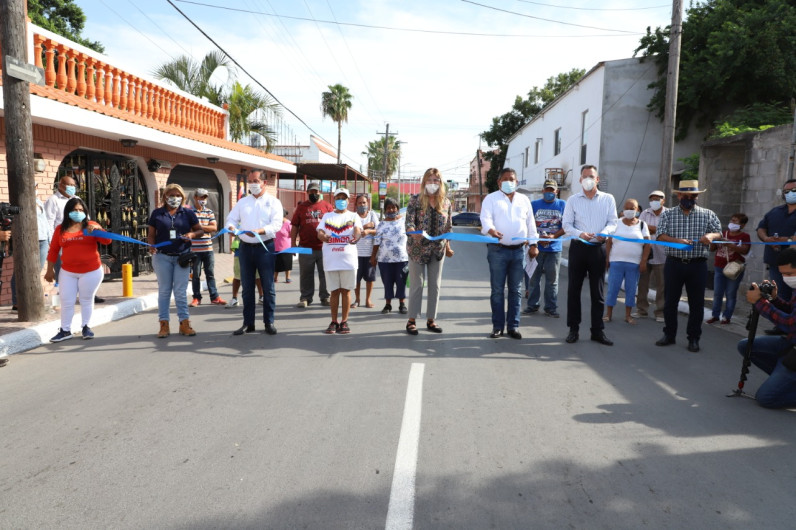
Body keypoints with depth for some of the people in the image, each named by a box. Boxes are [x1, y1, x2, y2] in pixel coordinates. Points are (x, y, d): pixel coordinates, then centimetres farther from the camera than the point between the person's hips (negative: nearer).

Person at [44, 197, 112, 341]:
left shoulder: (90, 226, -2)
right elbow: (53, 250, 10)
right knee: (66, 302, 6)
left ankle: (86, 327, 22)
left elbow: (107, 241, -11)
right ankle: (65, 330, 17)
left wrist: (97, 228, -28)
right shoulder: (60, 229, 5)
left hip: (91, 271, -2)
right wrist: (50, 270, 10)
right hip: (67, 273, 2)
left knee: (86, 300, 9)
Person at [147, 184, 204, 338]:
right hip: (162, 257, 0)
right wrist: (151, 246, -13)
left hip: (182, 256, 0)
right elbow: (151, 234, 7)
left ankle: (184, 323, 9)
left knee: (181, 291, 1)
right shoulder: (157, 213, 6)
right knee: (164, 290, 6)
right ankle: (164, 324, 11)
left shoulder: (188, 213, 6)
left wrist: (192, 234, -13)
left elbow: (200, 230, 9)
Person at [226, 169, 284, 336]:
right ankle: (248, 323, 16)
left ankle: (269, 322, 10)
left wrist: (259, 231, -28)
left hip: (265, 247, -4)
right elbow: (231, 218, 9)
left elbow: (276, 224, -12)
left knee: (268, 287, 1)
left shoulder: (273, 202, 1)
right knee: (247, 287, 8)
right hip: (245, 247, 4)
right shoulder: (242, 202, 14)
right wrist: (232, 227, -15)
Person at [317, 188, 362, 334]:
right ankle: (334, 322, 14)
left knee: (346, 290, 2)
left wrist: (356, 237, -33)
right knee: (335, 291, 6)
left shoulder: (353, 216, 8)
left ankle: (344, 321, 11)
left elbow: (358, 230, -9)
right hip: (331, 259, 1)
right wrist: (324, 236, -24)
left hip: (348, 258, -1)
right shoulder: (327, 216, 13)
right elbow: (319, 232, 1)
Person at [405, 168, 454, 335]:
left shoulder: (446, 202, 4)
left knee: (435, 285, 8)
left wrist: (448, 247, 8)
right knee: (416, 284, 2)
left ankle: (431, 320, 19)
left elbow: (448, 227, 11)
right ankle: (412, 320, 12)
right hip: (417, 249, -3)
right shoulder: (415, 200, -6)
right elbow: (408, 221, -16)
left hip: (438, 250, 4)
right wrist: (413, 232, -36)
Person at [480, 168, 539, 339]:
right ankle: (498, 326, 9)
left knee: (516, 290, 6)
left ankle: (513, 326, 13)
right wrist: (491, 230, -33)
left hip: (519, 250, 3)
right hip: (498, 250, -3)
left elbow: (531, 223, 17)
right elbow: (486, 218, -12)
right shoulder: (491, 198, 3)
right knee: (497, 290, 1)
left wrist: (533, 244, 11)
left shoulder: (524, 200, 15)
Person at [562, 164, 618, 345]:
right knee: (574, 289, 3)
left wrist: (605, 232, -18)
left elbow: (613, 221, 4)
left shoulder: (608, 199, 7)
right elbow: (566, 224, 2)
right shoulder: (573, 200, 6)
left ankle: (598, 331, 11)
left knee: (598, 291, 3)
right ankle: (573, 329, 12)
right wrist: (580, 234, -17)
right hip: (578, 247, 0)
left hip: (598, 248, 0)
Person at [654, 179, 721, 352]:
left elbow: (719, 233, 4)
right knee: (670, 301, 7)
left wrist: (710, 236, -20)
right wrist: (677, 241, -22)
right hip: (674, 263, 0)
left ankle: (694, 338, 16)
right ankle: (669, 334, 21)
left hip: (697, 265, 0)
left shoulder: (707, 214, 7)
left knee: (697, 303, 4)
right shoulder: (668, 214, 6)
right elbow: (661, 235, -4)